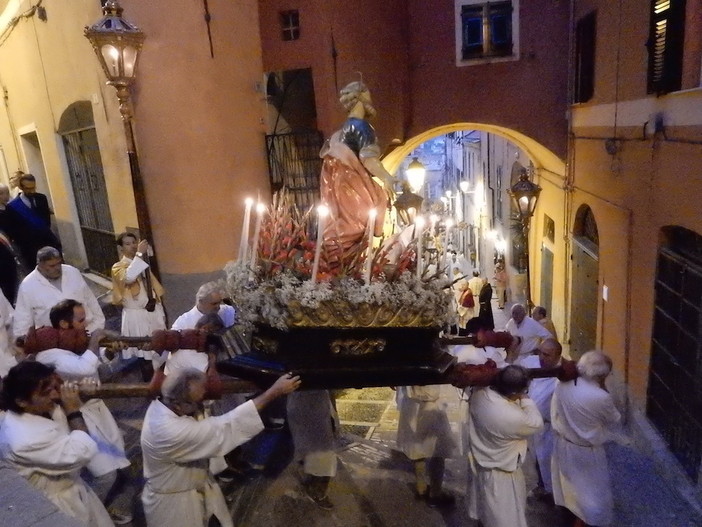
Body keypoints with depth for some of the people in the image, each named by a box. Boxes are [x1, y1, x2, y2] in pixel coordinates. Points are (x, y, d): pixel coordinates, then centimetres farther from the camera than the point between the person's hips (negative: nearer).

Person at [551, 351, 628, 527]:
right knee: (589, 489, 21)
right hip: (586, 451, -6)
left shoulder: (562, 385, -16)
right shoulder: (601, 398, -32)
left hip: (563, 443, 6)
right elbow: (615, 421, -11)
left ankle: (571, 508, 54)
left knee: (570, 481, 31)